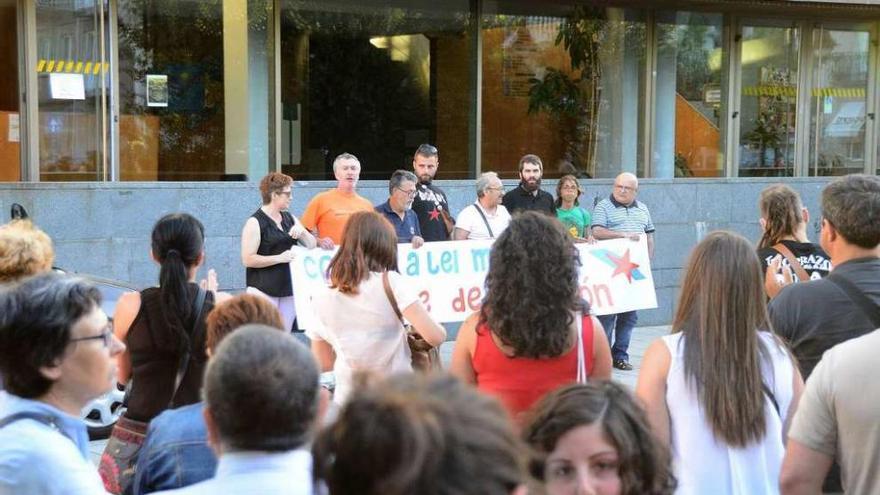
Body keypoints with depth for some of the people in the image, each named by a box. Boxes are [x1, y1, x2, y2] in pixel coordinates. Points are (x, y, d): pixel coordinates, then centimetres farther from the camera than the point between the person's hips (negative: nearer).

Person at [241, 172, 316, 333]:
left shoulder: (290, 218, 14)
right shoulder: (255, 222, -7)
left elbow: (312, 245, 15)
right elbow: (248, 259, -12)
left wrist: (302, 231, -5)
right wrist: (279, 258, -17)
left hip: (289, 290, 6)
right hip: (264, 291, -6)